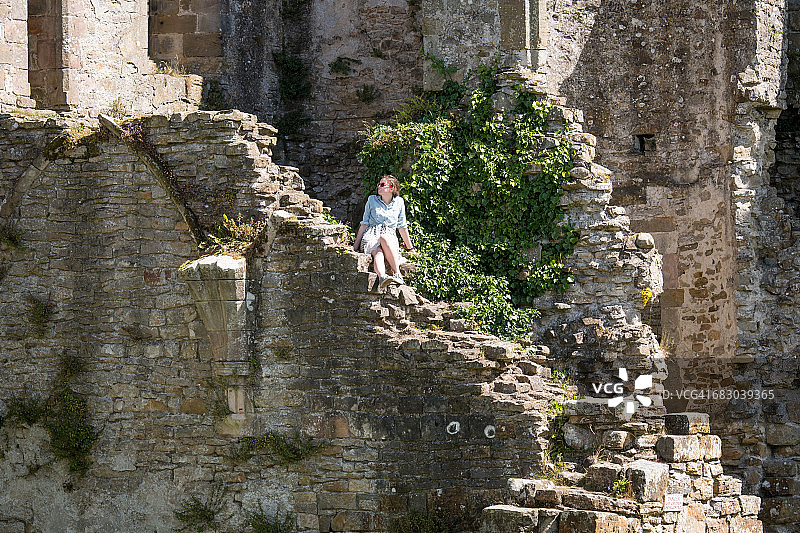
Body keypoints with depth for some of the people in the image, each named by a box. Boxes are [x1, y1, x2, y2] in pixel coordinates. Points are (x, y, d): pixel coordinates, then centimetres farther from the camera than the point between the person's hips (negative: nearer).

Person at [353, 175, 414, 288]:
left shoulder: (399, 202, 13)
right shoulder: (372, 200, 14)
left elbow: (402, 227, 18)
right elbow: (364, 223, 14)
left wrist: (410, 248, 19)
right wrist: (356, 244, 8)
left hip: (390, 237, 0)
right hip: (371, 236, 0)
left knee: (385, 238, -39)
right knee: (378, 252, -37)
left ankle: (397, 273, -46)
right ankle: (381, 277, -66)